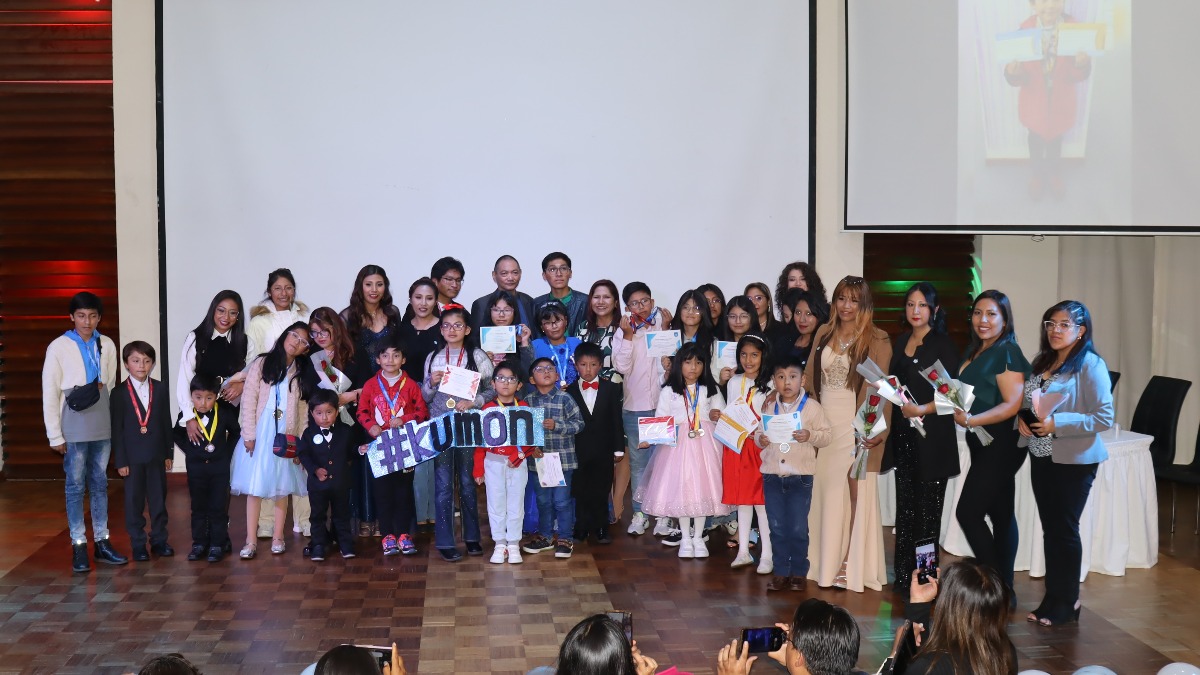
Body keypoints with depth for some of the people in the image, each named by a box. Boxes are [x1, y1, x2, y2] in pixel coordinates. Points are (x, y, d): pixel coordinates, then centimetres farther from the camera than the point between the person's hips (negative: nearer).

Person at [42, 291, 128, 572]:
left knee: (100, 483, 10)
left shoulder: (107, 345, 5)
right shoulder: (58, 347, -4)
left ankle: (102, 542, 17)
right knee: (76, 485, 2)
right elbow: (50, 394, -3)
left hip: (102, 425, 3)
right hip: (74, 427, -3)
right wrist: (55, 436, -4)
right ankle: (79, 547, 8)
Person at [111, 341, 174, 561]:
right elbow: (116, 429, -5)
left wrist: (169, 453, 6)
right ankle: (138, 544, 13)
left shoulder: (161, 389, 3)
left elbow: (166, 423, 7)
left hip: (157, 454, 3)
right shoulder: (119, 393, -5)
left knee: (158, 499, 9)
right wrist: (120, 460, -8)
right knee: (134, 501, 5)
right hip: (132, 456, -2)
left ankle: (159, 540, 20)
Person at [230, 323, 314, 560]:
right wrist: (249, 434, -10)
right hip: (259, 433, -2)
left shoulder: (302, 372, 9)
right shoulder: (262, 364, 1)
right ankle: (250, 540, 1)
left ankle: (277, 537, 15)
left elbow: (303, 411, 5)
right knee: (254, 486, -3)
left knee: (281, 487, 6)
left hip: (285, 436, 2)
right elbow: (249, 399, -4)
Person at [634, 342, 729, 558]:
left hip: (705, 445, 1)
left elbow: (723, 416, 11)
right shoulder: (669, 391, 5)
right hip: (678, 444, -1)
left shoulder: (711, 390, 9)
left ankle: (698, 537, 16)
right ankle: (685, 538, 14)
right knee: (680, 488, 0)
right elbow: (660, 420, 3)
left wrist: (717, 416, -11)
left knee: (703, 487, 2)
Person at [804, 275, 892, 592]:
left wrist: (880, 429, -17)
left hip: (856, 424, -5)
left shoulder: (877, 340, -3)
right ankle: (823, 561, 14)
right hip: (823, 421, 5)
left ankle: (853, 564, 1)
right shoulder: (824, 333, 12)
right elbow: (810, 377, 14)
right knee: (822, 491, 6)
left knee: (856, 491, -6)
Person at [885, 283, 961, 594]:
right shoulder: (901, 342, 13)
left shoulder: (943, 344, -7)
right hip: (903, 434, 6)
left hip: (931, 437, -6)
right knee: (905, 506, 9)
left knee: (928, 507, -2)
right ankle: (903, 577, 14)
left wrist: (922, 409, -21)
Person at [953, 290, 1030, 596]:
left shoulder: (1007, 352, -13)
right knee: (1001, 515, 12)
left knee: (968, 512, -11)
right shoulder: (973, 352, 14)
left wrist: (972, 420, -26)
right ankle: (1004, 589, 18)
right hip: (984, 445, 9)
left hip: (1001, 445, -9)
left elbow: (1014, 404, -19)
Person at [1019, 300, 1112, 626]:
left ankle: (1066, 604, 14)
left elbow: (1104, 417, -16)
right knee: (1050, 529, 12)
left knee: (1065, 530, 2)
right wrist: (1022, 420, -5)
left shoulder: (1091, 365, -12)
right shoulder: (1042, 362, 10)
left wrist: (1056, 424, -22)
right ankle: (1052, 599, 21)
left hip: (1073, 461, -6)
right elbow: (1027, 404, 17)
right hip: (1041, 457, 6)